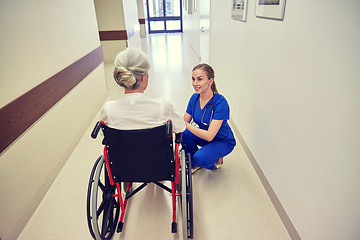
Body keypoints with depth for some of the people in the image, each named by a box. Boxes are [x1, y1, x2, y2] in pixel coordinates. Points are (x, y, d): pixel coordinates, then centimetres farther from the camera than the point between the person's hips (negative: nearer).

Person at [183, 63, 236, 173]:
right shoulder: (194, 98, -9)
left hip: (223, 141, -6)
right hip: (204, 136, 6)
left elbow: (209, 135, -34)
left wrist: (187, 125, -40)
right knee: (183, 135, -19)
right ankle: (193, 163, 6)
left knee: (200, 158, -30)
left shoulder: (220, 102, -29)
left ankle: (217, 159, 6)